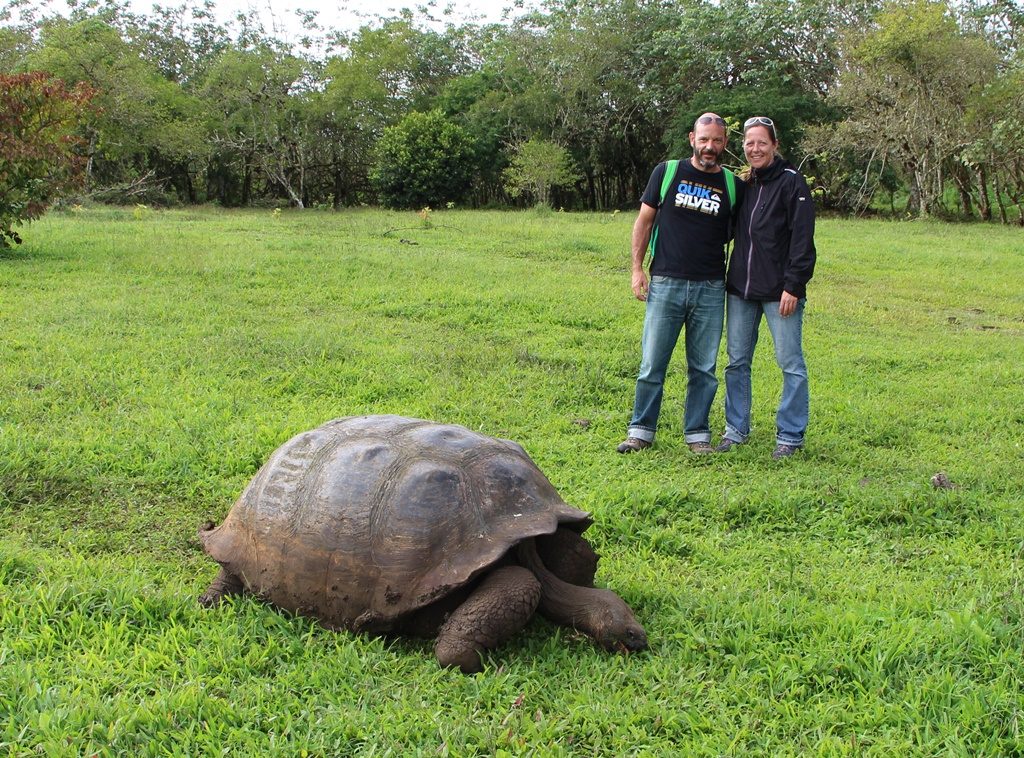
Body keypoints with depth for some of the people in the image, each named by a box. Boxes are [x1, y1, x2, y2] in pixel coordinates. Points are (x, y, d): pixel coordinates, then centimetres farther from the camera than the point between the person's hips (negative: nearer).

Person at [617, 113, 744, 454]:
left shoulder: (733, 185, 6)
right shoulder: (667, 171, 2)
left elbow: (735, 232, 18)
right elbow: (645, 220, 6)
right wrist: (637, 269, 1)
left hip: (710, 288, 2)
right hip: (665, 283, -1)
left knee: (703, 368, 7)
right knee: (652, 364, 2)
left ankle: (697, 433, 18)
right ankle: (641, 431, 14)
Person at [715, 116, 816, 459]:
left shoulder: (791, 182, -7)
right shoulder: (742, 184, 13)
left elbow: (802, 238, -12)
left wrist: (793, 285, -17)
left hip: (779, 292, -6)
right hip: (741, 289, 7)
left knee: (790, 363, 1)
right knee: (737, 361, 10)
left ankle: (790, 435, 10)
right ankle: (736, 430, 21)